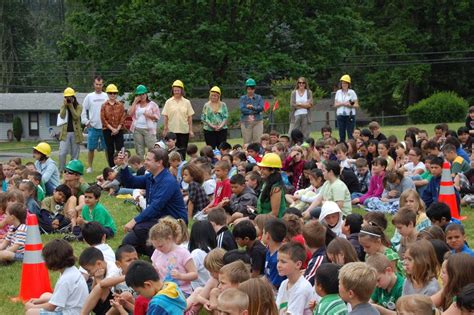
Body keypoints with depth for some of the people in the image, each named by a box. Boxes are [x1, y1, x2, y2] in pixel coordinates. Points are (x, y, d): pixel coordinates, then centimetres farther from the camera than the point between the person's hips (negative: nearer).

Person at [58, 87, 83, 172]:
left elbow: (76, 116, -14)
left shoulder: (78, 107, 2)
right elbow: (62, 116, -9)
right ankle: (61, 171, -3)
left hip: (75, 133, -1)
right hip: (65, 133, 1)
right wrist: (65, 105, -14)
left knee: (75, 155, 6)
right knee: (62, 153, -11)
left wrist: (71, 106, -15)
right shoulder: (63, 106, 8)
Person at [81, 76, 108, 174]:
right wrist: (86, 122, -1)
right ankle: (89, 167, 12)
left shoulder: (106, 96, 4)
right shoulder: (89, 97, 6)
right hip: (93, 127, 0)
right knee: (91, 148, 4)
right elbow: (84, 110, 8)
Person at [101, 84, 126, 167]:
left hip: (119, 130, 0)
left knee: (120, 149, -7)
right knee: (110, 151, 4)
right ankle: (112, 168, 10)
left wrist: (117, 129, -10)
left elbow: (123, 118, 1)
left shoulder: (120, 105, 5)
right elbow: (103, 119, -3)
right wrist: (112, 129, -11)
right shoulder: (104, 106, 2)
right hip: (107, 130, 0)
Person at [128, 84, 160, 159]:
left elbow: (157, 117, 1)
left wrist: (149, 115, -17)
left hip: (149, 129, -3)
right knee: (139, 151, 6)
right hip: (137, 130, 3)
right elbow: (130, 113, -3)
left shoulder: (152, 104, 5)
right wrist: (135, 102, -2)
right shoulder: (135, 105, 14)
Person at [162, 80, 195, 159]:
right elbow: (165, 117, 4)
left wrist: (191, 130, 1)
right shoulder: (168, 102, 4)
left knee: (183, 151, 2)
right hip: (172, 131, 0)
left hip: (184, 131, 0)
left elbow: (190, 117, 6)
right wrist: (165, 129, -2)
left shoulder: (187, 102, 5)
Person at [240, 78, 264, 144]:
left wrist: (253, 107, -20)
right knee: (247, 141, -5)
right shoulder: (243, 98, 9)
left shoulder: (259, 97, 12)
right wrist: (254, 111, -9)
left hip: (258, 122, 1)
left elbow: (261, 108, -3)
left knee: (258, 141, -6)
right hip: (246, 122, -1)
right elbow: (242, 109, -6)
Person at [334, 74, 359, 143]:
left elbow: (357, 105, -1)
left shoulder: (352, 92, 0)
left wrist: (350, 105, -20)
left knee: (350, 135, -5)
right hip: (340, 115, 3)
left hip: (350, 115, -3)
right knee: (341, 135, 4)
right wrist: (343, 103, -10)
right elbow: (335, 104, 7)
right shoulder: (338, 92, 11)